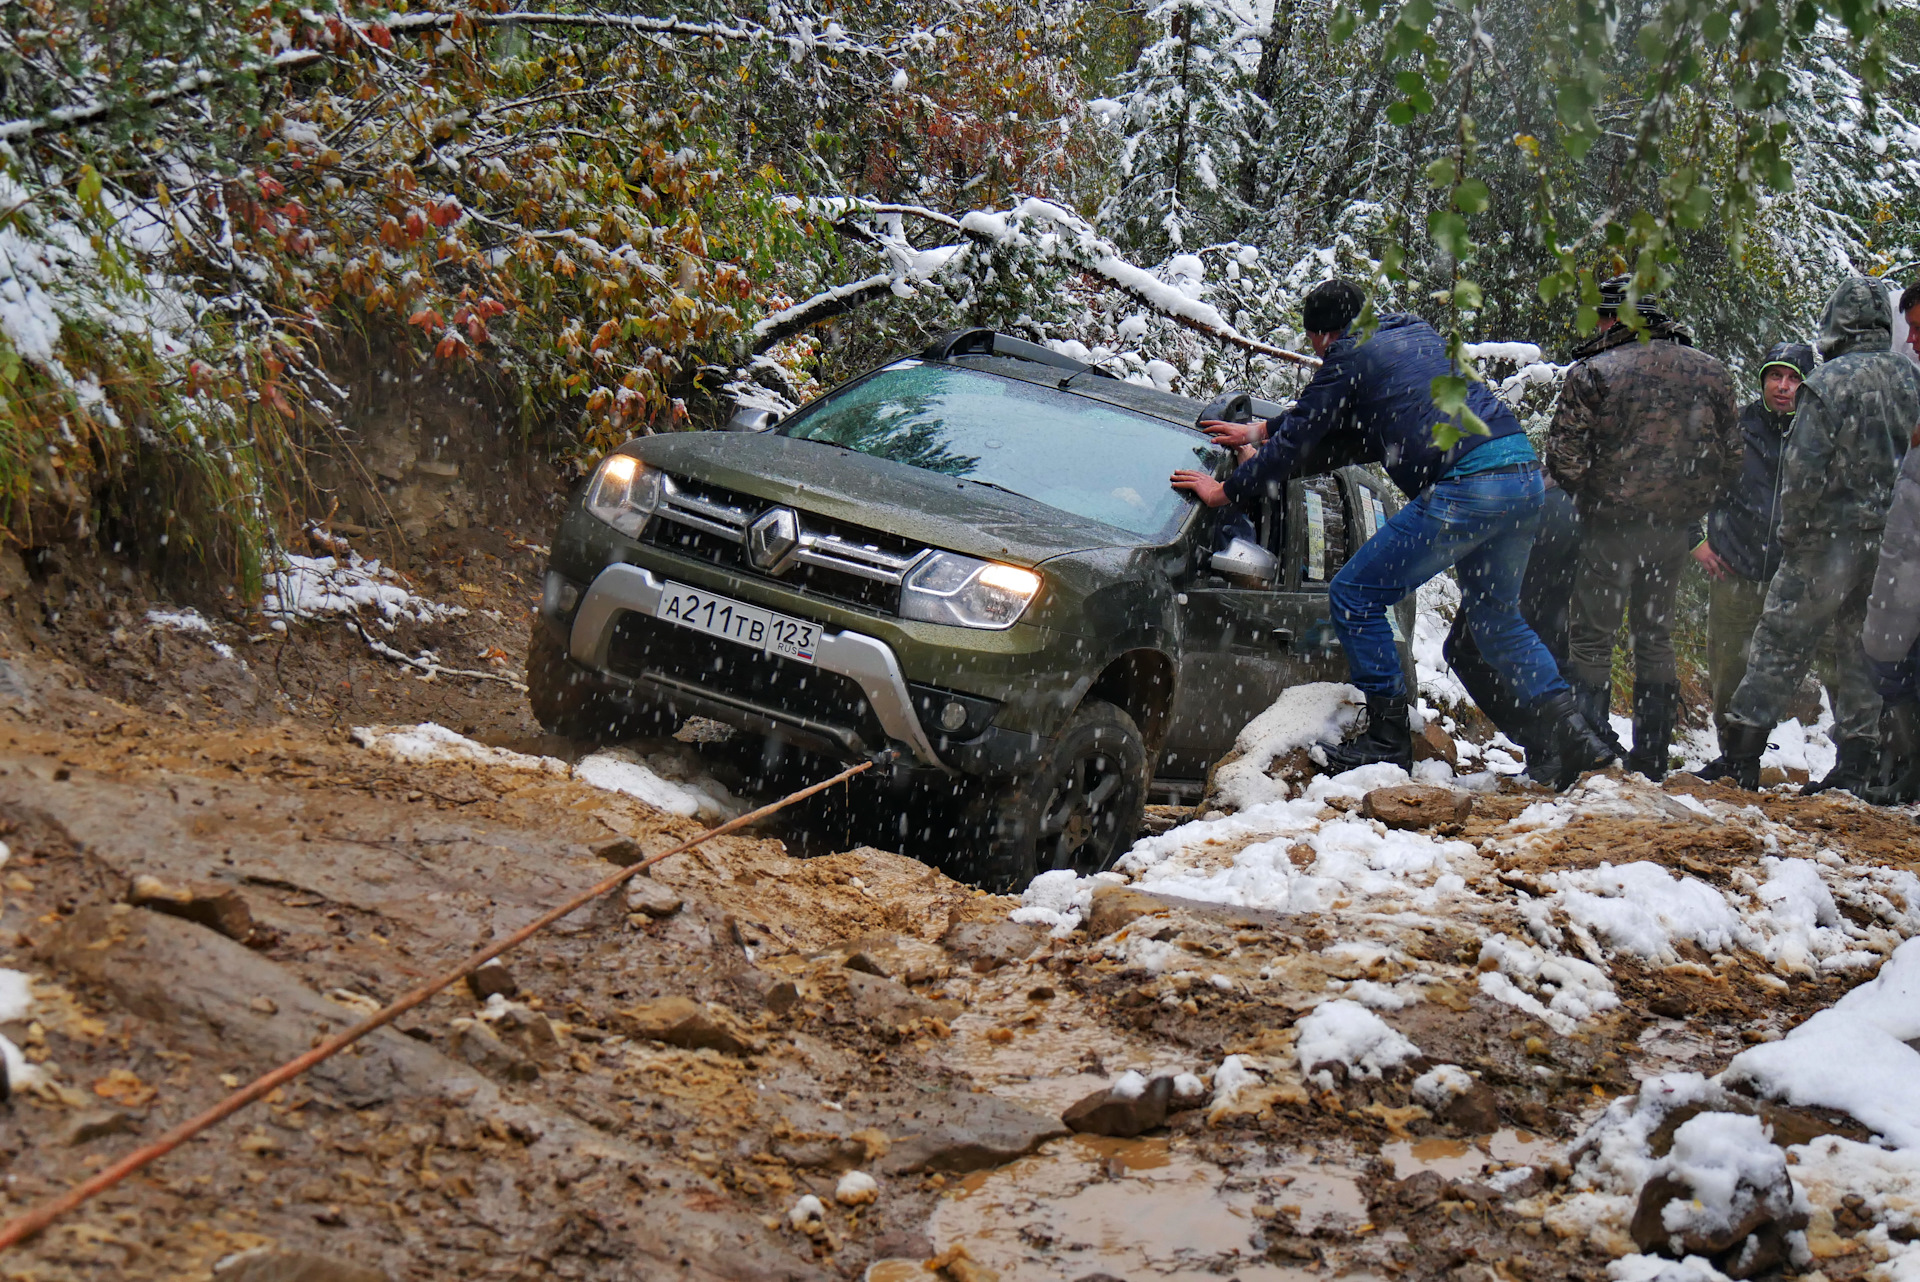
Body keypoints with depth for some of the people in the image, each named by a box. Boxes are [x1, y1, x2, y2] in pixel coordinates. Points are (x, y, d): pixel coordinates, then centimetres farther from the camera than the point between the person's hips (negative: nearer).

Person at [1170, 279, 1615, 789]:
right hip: (1525, 475, 9)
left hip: (1462, 488, -8)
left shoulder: (1348, 358, 4)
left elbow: (1298, 439, 6)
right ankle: (1563, 724, 11)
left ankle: (1388, 736, 2)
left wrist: (1225, 491, 18)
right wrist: (1258, 432, 46)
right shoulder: (1418, 334, 28)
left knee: (1354, 595, 2)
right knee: (1494, 615, 24)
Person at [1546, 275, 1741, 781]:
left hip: (1612, 524, -4)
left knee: (1590, 636, 6)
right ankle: (1651, 760, 18)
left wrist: (1586, 494, 6)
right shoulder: (1709, 371, 3)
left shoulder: (1591, 372, -11)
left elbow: (1564, 459, -14)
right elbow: (1731, 454, 7)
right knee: (1656, 635, 16)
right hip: (1675, 529, 5)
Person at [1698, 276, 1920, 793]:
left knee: (1780, 644, 1)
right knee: (1865, 651, 11)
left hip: (1831, 537, -5)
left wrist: (1792, 534, -3)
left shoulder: (1828, 384, -12)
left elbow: (1803, 470, -13)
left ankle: (1741, 753, 1)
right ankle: (1858, 764, 12)